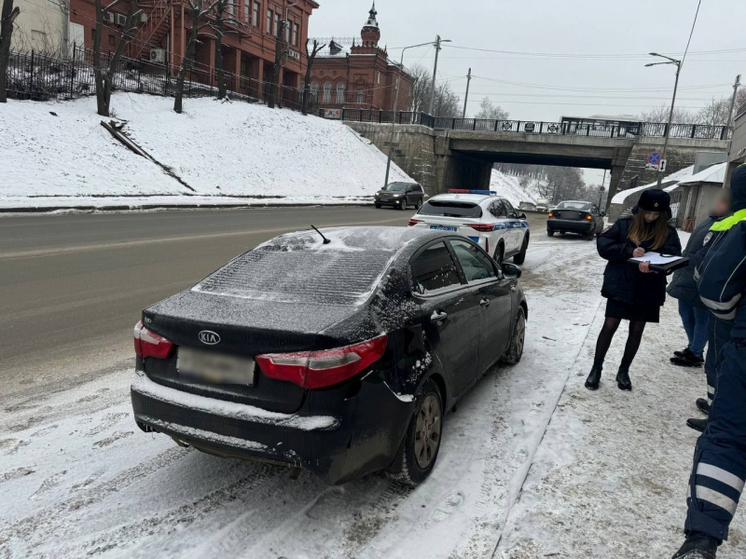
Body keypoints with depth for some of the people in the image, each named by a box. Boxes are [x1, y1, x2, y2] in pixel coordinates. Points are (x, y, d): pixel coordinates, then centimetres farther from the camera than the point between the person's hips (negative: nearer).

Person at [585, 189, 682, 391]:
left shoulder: (668, 233, 1)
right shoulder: (624, 225, -2)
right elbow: (603, 245, -10)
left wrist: (653, 266, -32)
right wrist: (629, 251, -24)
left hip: (648, 291, 2)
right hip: (620, 286, -2)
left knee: (636, 331, 11)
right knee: (609, 326, -1)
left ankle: (623, 371, 26)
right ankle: (596, 368, 13)